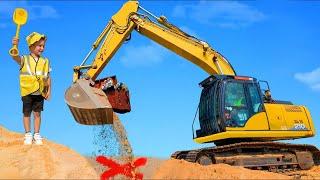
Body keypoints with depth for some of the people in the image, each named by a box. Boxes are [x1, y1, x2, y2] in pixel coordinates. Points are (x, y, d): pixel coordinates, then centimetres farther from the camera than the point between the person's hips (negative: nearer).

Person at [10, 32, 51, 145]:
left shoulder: (45, 61, 3)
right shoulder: (24, 59, -5)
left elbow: (48, 77, 7)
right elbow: (15, 57, -27)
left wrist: (49, 90, 2)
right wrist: (15, 46, -46)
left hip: (40, 93, 2)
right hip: (27, 92, -2)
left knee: (37, 113, 9)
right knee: (27, 114, 8)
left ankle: (36, 134, 21)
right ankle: (28, 135, 22)